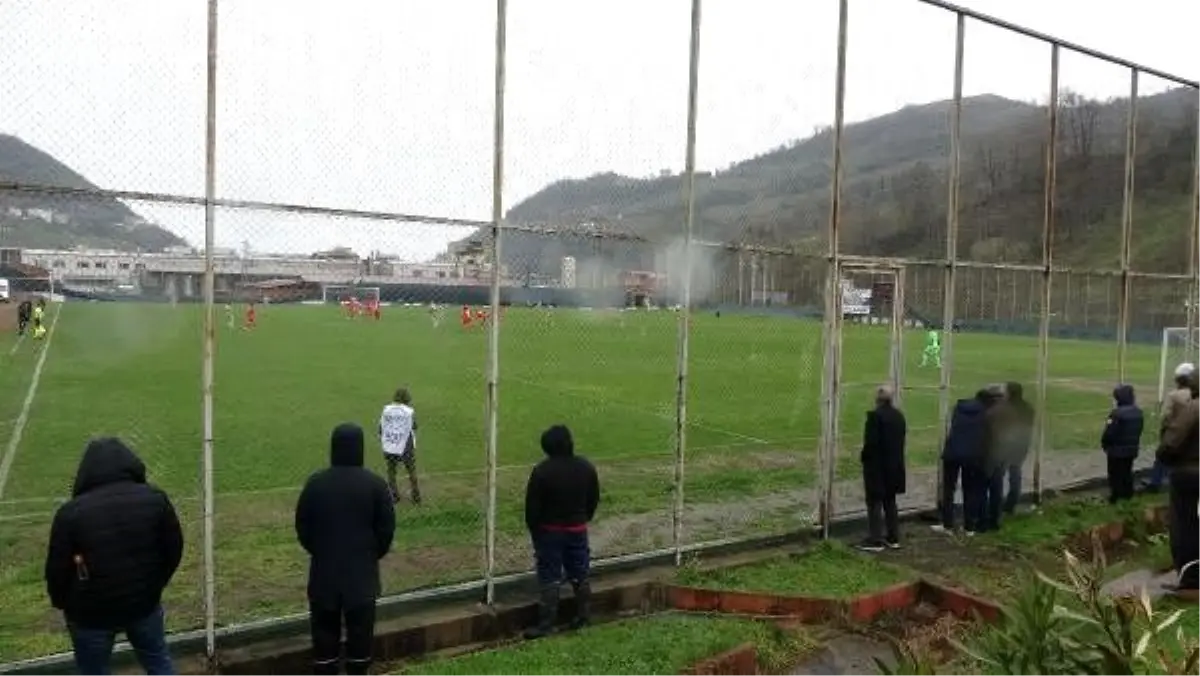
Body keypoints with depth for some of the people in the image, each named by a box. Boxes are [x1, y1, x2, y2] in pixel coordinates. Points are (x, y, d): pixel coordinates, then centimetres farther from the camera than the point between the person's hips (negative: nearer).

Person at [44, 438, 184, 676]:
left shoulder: (71, 512, -18)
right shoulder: (156, 499, -10)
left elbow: (57, 570, -10)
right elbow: (174, 550, -1)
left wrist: (64, 604, 10)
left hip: (91, 613, -2)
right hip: (144, 603, 2)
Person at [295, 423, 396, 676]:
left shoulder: (315, 483, -5)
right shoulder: (374, 484, -10)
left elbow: (302, 527, 3)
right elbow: (387, 528, -5)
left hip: (324, 569, 1)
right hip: (362, 569, -1)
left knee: (324, 630, 12)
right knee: (360, 629, 11)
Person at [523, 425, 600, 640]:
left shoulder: (542, 471, -18)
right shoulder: (586, 467, -3)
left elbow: (532, 505, -12)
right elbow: (594, 499, 7)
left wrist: (533, 528, 3)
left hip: (550, 531, -4)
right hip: (578, 529, 4)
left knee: (549, 578, 1)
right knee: (580, 574, 15)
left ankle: (547, 624, 3)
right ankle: (582, 616, 23)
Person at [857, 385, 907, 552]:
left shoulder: (875, 415, -18)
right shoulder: (899, 416, 7)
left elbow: (871, 442, -20)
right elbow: (901, 440, 12)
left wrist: (864, 457, -5)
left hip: (877, 466, -8)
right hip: (894, 465, 8)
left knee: (875, 502, -2)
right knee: (890, 501, 16)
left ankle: (875, 540, -1)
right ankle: (893, 538, 20)